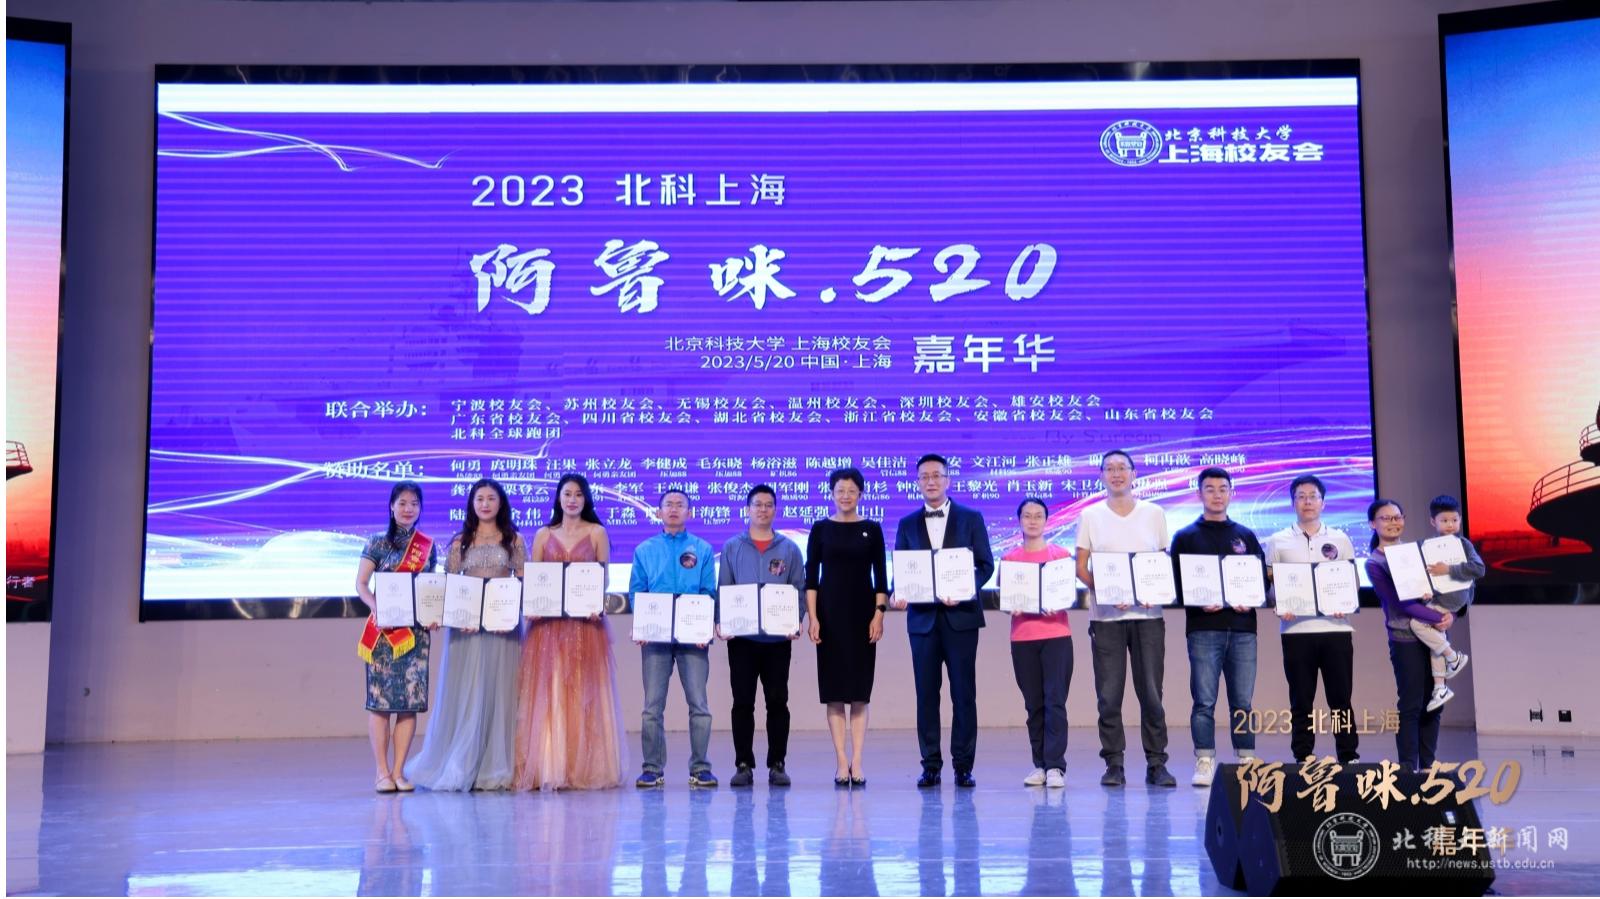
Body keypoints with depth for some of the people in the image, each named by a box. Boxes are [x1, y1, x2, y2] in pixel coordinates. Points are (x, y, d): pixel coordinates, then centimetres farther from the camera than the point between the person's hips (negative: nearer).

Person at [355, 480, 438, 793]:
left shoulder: (428, 546, 11)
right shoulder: (378, 542, 2)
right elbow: (361, 583, -1)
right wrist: (378, 607, -18)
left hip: (416, 630, 3)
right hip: (384, 629, -3)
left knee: (411, 701, 1)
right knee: (380, 699, -4)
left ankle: (399, 771, 8)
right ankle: (382, 771, 2)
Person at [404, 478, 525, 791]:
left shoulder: (514, 539, 8)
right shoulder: (461, 542, 10)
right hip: (466, 624, 0)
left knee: (498, 692, 1)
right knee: (464, 693, 0)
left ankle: (494, 769, 7)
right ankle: (457, 768, 9)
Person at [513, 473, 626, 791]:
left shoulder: (597, 533, 8)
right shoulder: (543, 535, 12)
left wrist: (597, 606, -14)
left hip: (586, 622, -1)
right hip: (548, 623, 1)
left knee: (584, 695, -1)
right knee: (547, 694, -3)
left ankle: (585, 768, 4)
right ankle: (546, 769, 0)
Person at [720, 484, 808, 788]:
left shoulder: (789, 549, 7)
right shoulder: (732, 548, 7)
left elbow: (799, 590, 4)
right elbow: (723, 589, 5)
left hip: (778, 638, 0)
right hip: (742, 637, 0)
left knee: (778, 702, 3)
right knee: (742, 702, 2)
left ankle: (777, 765, 10)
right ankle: (743, 765, 8)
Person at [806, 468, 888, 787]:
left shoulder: (872, 530, 5)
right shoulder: (820, 529, 4)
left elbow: (880, 576, 4)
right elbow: (811, 576, 2)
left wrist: (879, 613, -6)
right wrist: (813, 617, -6)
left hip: (863, 613, 0)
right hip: (830, 613, 0)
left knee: (860, 690, 2)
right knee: (834, 691, 1)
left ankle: (856, 762, 5)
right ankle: (842, 762, 5)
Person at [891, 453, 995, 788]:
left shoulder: (971, 518, 6)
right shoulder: (907, 525, 12)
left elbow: (986, 564, 2)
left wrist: (965, 590, -16)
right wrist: (897, 594, -12)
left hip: (960, 616, -2)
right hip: (922, 618, 2)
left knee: (964, 693, 0)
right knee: (926, 694, 3)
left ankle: (963, 766, 7)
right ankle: (930, 765, 10)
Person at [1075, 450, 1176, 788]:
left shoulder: (1154, 514, 9)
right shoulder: (1090, 516, 6)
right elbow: (1080, 567, 4)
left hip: (1148, 614, 1)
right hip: (1106, 616, 0)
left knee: (1151, 692, 0)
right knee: (1109, 694, 0)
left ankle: (1156, 764, 8)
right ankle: (1113, 765, 9)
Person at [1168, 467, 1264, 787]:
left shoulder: (1246, 536, 16)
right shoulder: (1185, 537, 8)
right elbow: (1176, 583, 2)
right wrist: (1200, 603, -15)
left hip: (1242, 628, 2)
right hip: (1203, 629, -2)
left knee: (1242, 700, 4)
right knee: (1204, 701, -4)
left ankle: (1247, 761, 9)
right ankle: (1204, 762, 0)